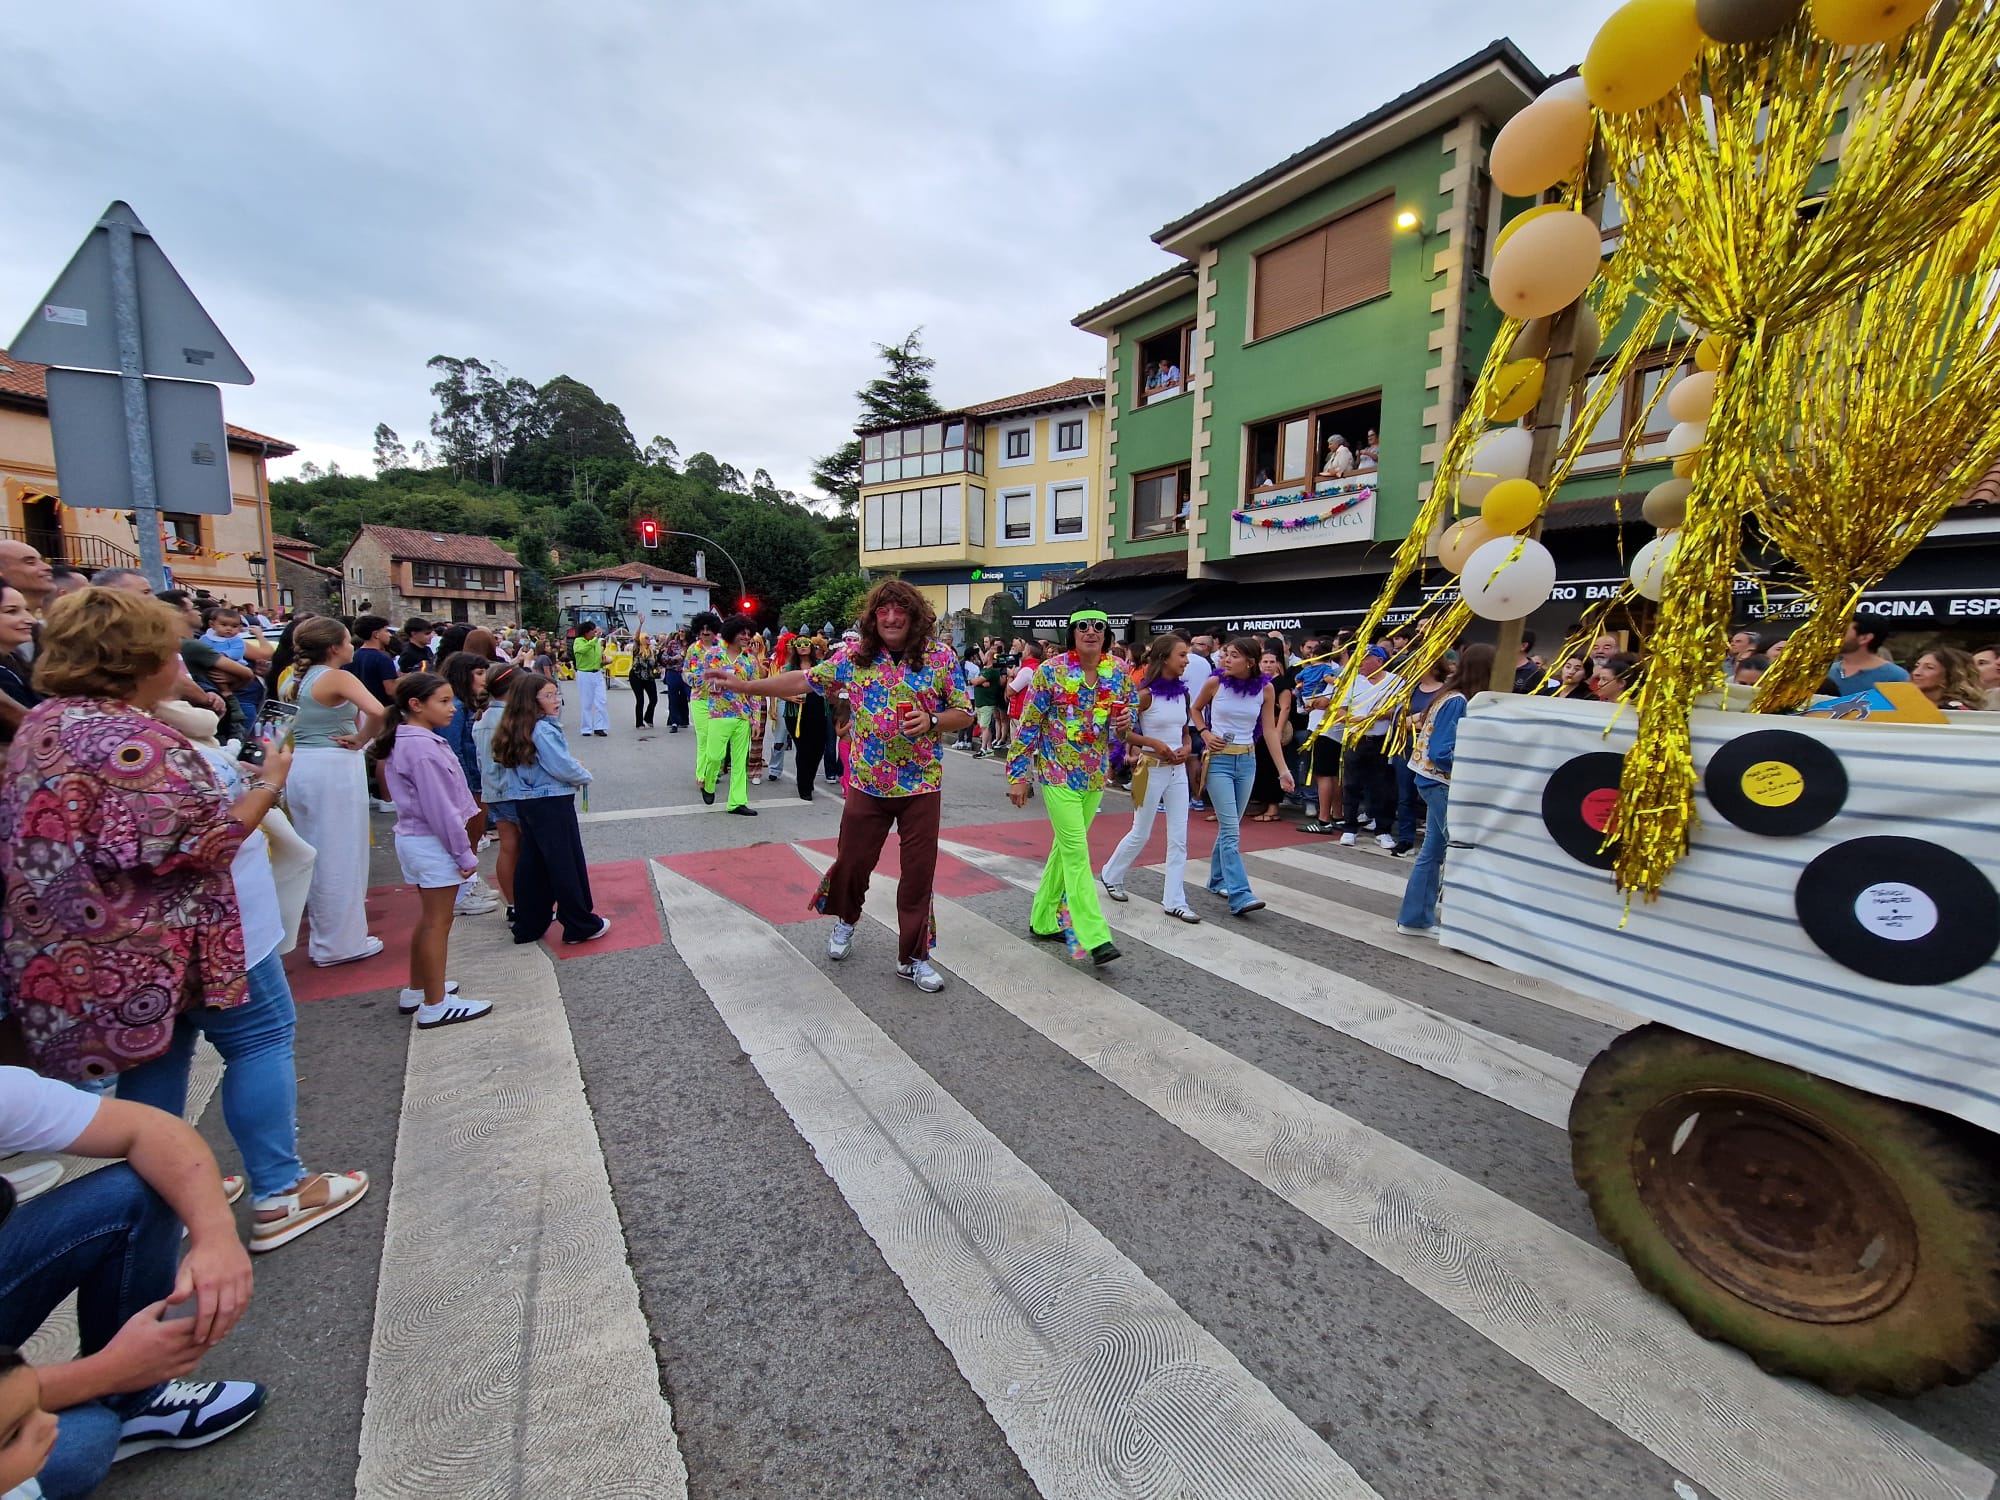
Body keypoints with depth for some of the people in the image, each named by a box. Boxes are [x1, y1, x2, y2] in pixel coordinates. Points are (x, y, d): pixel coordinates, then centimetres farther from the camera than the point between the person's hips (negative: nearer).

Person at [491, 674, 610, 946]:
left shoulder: (514, 729, 8)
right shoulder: (542, 730, -19)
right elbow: (563, 768, -21)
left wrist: (575, 770, 2)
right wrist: (585, 777, -2)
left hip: (526, 803, 9)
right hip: (551, 803, -9)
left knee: (531, 864, 15)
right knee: (567, 865, 1)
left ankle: (529, 924, 25)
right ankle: (582, 926, 10)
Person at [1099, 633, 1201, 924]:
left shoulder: (1183, 693, 6)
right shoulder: (1146, 694, -12)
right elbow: (1121, 731, -11)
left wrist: (1186, 748, -4)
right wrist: (1153, 743, -20)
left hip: (1178, 771, 6)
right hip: (1151, 770, -6)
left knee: (1179, 838, 4)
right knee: (1140, 834, 7)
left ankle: (1174, 901, 12)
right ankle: (1111, 875, 32)